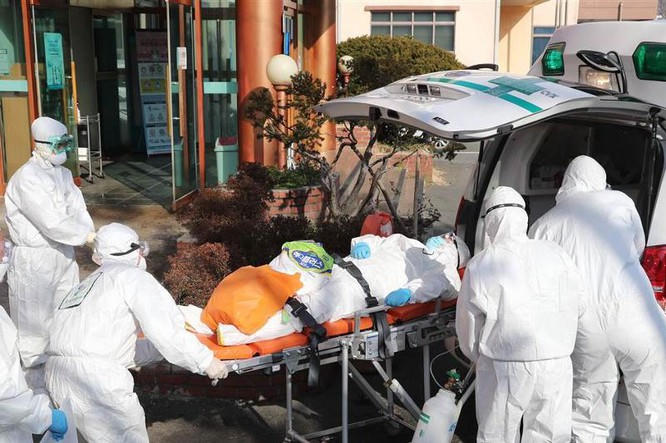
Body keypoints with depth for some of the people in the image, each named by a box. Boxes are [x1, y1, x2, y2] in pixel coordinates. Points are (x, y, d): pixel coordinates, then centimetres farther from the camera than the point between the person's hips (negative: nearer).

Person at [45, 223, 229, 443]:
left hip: (56, 374, 8)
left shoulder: (88, 283, 29)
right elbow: (164, 331, -5)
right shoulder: (133, 276, 5)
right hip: (93, 373, -8)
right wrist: (205, 361, 1)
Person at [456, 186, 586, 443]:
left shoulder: (479, 267, -9)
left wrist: (477, 357, 19)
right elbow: (578, 305, 8)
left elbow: (468, 324, 0)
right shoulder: (556, 255, -2)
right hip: (556, 366, 2)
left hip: (504, 371, -2)